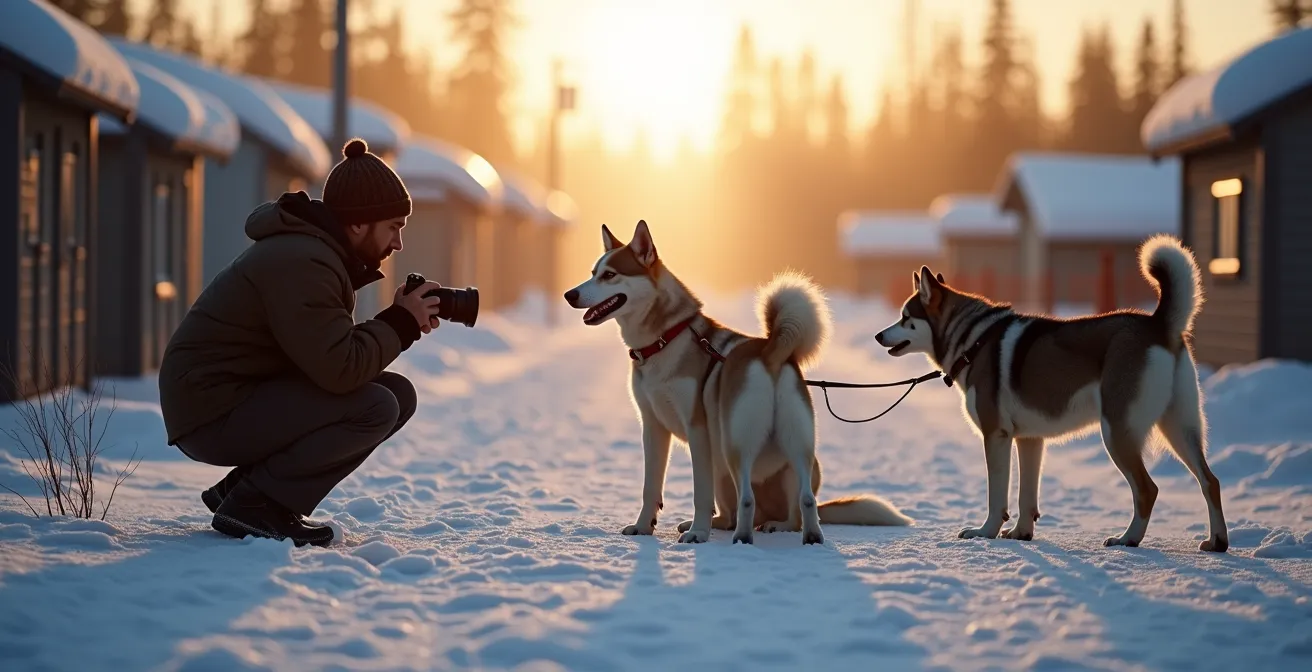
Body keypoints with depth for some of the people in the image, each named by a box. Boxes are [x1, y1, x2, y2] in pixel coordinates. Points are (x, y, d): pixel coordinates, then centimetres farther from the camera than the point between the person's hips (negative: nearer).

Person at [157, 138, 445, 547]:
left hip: (248, 395, 11)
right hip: (212, 413, -11)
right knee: (375, 408, -23)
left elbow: (332, 353, 11)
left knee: (399, 393, 5)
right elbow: (340, 369, -27)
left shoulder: (318, 251, 10)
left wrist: (402, 325, -3)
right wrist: (401, 323, -14)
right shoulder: (300, 263, -22)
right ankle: (252, 505, -12)